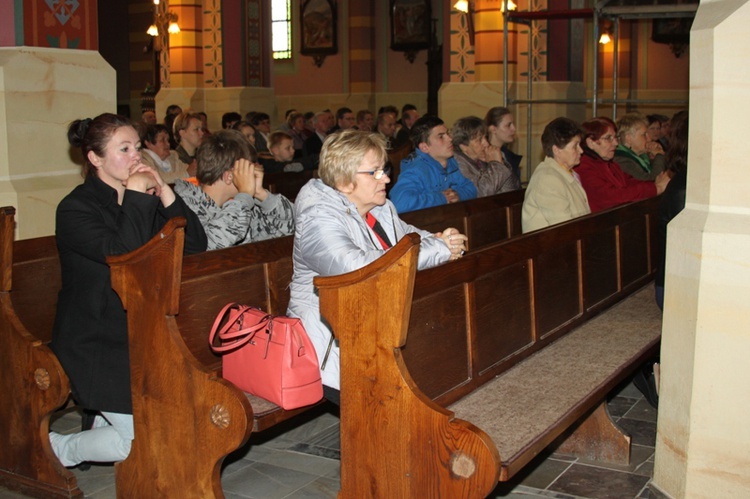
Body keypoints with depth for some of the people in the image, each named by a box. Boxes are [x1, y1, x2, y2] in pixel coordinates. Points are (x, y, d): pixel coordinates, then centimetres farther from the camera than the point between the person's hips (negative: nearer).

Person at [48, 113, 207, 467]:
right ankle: (62, 449, 16)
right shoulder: (75, 209, -10)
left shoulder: (145, 199, 10)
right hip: (96, 342, -7)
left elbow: (196, 246, 0)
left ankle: (106, 421, 23)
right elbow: (122, 255, -28)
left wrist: (166, 195, -11)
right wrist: (136, 195, -18)